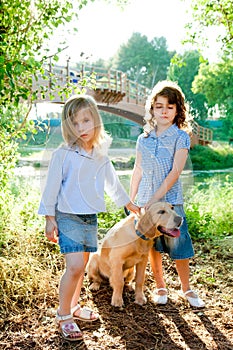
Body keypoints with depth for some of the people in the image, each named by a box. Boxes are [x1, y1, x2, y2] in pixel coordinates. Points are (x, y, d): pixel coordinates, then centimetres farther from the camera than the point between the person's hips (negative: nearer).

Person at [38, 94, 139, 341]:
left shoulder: (101, 156, 5)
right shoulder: (63, 154, -11)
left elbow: (112, 182, 19)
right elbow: (51, 188, -7)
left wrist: (129, 204, 29)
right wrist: (49, 219, -7)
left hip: (91, 218, 6)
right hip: (68, 217, -5)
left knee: (81, 266, 12)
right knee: (74, 266, -13)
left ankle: (73, 307, 30)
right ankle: (63, 316, 4)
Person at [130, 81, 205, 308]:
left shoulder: (180, 137, -5)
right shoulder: (143, 139, 6)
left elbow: (175, 172, -13)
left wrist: (155, 199, -18)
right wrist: (130, 200, 13)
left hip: (171, 200, -3)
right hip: (146, 201, 3)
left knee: (178, 245, 2)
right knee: (153, 246, 11)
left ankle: (186, 289, 22)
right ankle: (160, 287, 28)